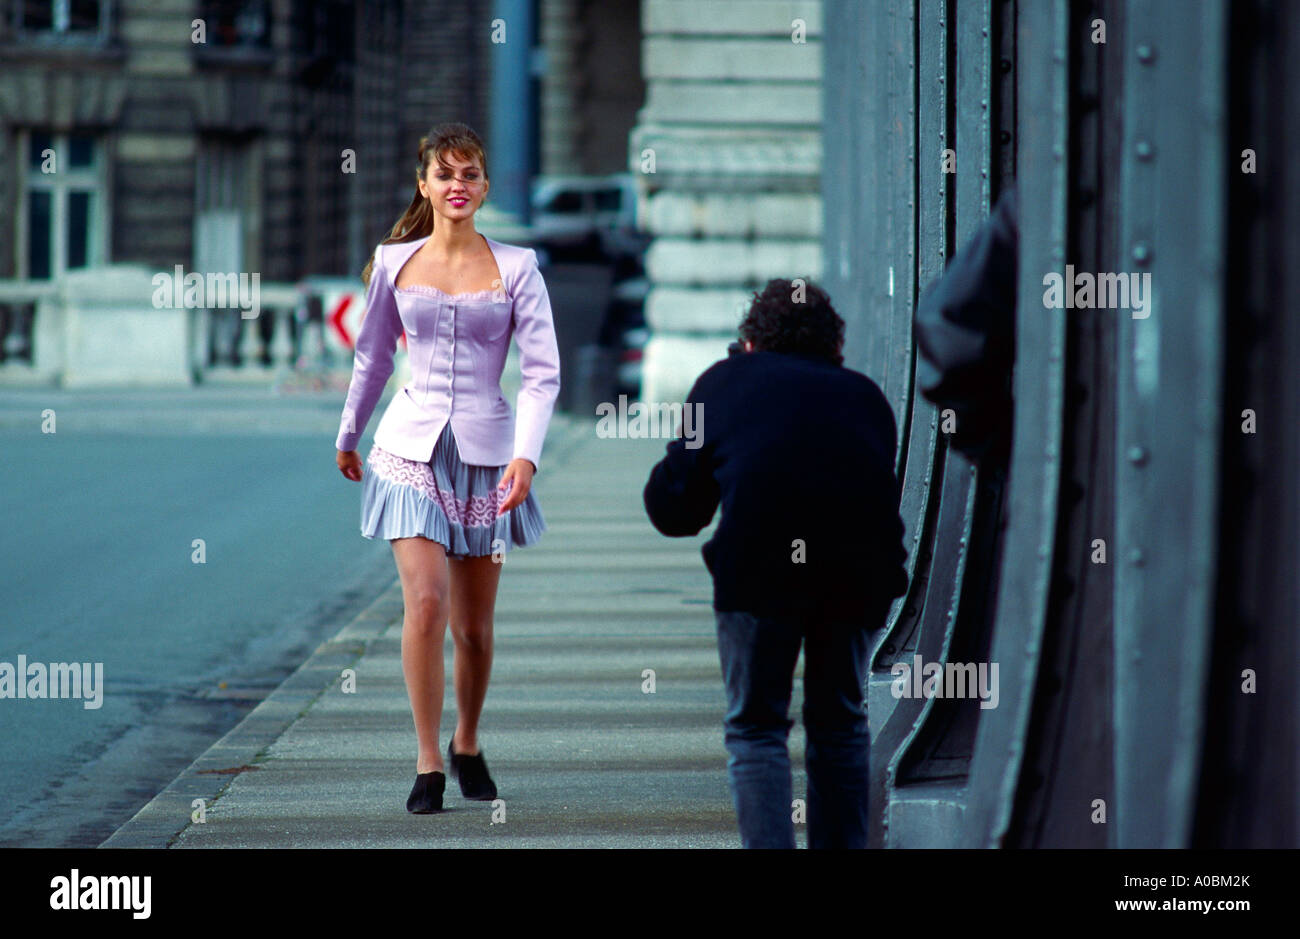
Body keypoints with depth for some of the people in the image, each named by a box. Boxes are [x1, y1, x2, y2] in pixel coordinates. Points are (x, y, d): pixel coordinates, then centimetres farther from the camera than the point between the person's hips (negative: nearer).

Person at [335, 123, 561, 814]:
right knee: (426, 603, -16)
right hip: (412, 446, 0)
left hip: (487, 450, 0)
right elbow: (372, 356, 19)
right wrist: (347, 436, 28)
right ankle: (427, 764, -9)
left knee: (474, 624, 6)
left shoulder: (515, 268, 0)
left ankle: (467, 744, 31)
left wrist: (526, 456, -17)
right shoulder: (394, 263, 5)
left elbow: (542, 373, -4)